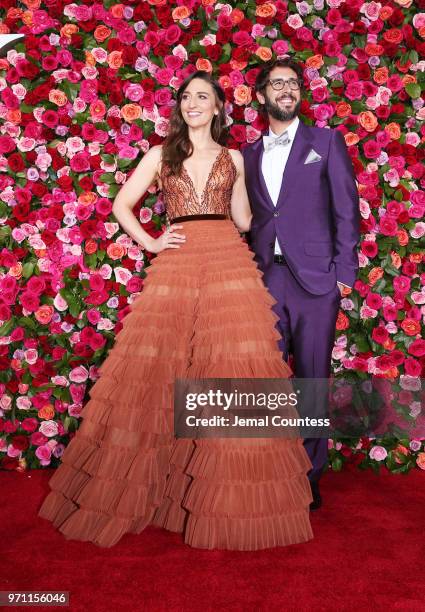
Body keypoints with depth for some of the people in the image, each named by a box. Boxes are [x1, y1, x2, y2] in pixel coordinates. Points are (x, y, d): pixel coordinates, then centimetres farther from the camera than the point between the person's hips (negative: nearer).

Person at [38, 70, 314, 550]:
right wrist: (150, 243, 2)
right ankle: (140, 491, 17)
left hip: (229, 263, 0)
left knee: (233, 369, -6)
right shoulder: (161, 155, 15)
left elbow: (243, 220, 16)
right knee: (156, 368, -1)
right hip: (175, 266, 0)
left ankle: (230, 502, 7)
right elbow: (121, 204, 14)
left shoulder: (233, 158, 17)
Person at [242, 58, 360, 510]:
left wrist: (345, 270, -6)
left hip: (315, 277, -2)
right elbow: (247, 219, 15)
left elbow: (346, 209, 3)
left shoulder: (327, 141, 9)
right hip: (264, 277, 3)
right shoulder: (248, 155, 16)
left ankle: (309, 477, 16)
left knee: (312, 379, 3)